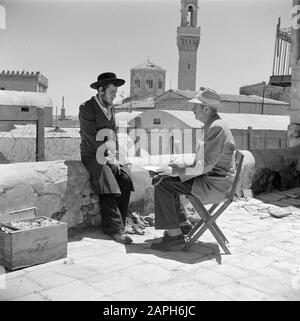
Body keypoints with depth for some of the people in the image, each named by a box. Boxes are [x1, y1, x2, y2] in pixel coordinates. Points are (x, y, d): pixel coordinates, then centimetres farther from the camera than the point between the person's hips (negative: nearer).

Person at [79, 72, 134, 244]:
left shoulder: (111, 109, 14)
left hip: (107, 156, 6)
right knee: (107, 183, -30)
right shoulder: (86, 108, -9)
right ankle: (115, 228, -26)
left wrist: (113, 156, -2)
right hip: (92, 156, -6)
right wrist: (110, 159, -17)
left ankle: (119, 223, -13)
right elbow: (92, 140, -15)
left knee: (126, 179, -20)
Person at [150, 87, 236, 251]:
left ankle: (174, 234, -9)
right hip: (209, 178, 10)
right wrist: (184, 166, 7)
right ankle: (182, 224, 17)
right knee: (162, 180, 11)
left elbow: (206, 165, -24)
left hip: (214, 184, -10)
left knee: (162, 186, -16)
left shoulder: (216, 127, -19)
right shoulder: (211, 126, 15)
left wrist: (183, 169, -11)